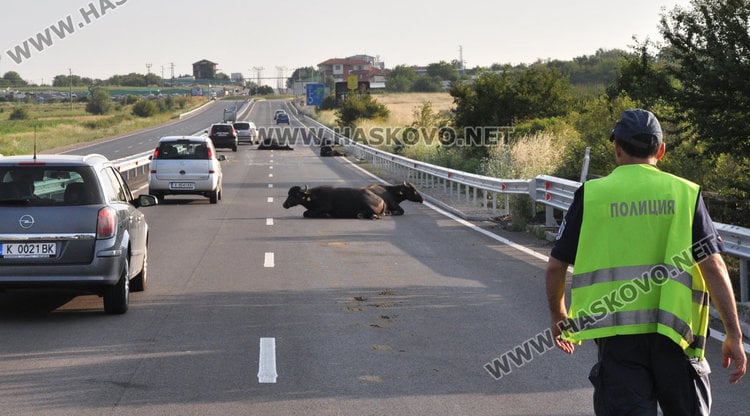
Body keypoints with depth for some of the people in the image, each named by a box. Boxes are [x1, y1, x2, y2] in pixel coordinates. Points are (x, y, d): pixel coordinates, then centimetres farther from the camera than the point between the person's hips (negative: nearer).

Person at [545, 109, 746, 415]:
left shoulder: (591, 195, 4)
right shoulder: (685, 193, 4)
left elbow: (556, 266, 6)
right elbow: (714, 267, -3)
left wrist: (558, 315, 24)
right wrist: (734, 335, 1)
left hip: (617, 337, -1)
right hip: (674, 334, 1)